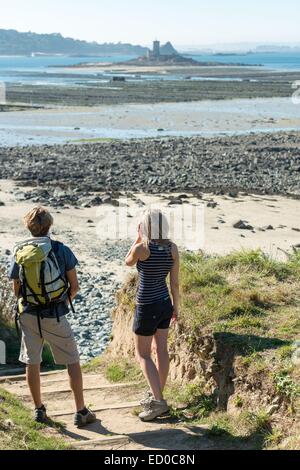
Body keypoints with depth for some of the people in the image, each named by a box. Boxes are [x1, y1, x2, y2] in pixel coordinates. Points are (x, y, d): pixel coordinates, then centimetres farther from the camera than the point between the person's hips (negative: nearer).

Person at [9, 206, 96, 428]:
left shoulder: (19, 253, 0)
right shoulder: (61, 250, -7)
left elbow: (17, 291, 6)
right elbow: (74, 286, -3)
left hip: (28, 315, 3)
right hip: (55, 317, -3)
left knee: (32, 362, 15)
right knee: (73, 362, 8)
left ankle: (39, 410, 25)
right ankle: (81, 412, 10)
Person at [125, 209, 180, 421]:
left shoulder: (141, 248, -20)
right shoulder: (173, 248, -5)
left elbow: (128, 262, 3)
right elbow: (175, 281, 1)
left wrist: (138, 238, 3)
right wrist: (176, 306, 11)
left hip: (147, 307, -6)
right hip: (165, 303, 6)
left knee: (143, 355, 4)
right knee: (162, 350, 15)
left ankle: (158, 402, -3)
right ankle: (156, 396, 27)